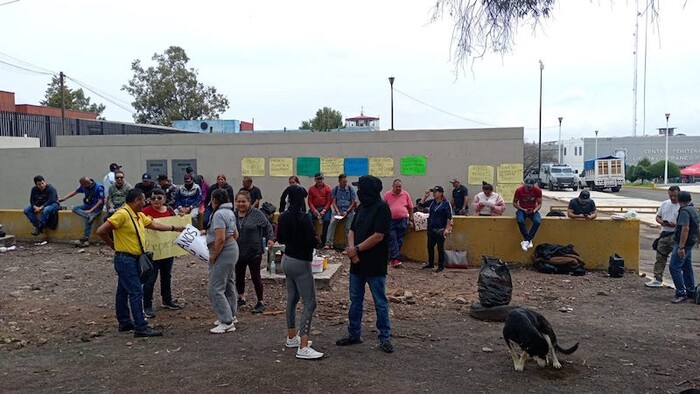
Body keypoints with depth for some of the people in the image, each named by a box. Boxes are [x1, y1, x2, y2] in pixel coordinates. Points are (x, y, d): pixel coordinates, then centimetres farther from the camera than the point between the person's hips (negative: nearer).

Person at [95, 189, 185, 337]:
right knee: (136, 292, -10)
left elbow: (154, 225, 17)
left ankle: (124, 322, 27)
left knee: (123, 291, 17)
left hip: (132, 259, 10)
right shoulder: (122, 214, -18)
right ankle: (141, 328, -8)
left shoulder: (139, 215, 10)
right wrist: (113, 245, -8)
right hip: (125, 259, -10)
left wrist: (175, 228, 16)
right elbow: (101, 231, -20)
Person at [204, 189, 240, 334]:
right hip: (233, 247, 11)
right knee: (228, 285, 20)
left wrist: (213, 256, -16)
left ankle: (227, 322, -6)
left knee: (216, 289, -7)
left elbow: (220, 239, -26)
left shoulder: (219, 214, -19)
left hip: (223, 251, -11)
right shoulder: (230, 212, 12)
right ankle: (231, 316, 31)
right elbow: (235, 234, 20)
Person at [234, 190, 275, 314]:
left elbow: (267, 226, -1)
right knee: (239, 276, 15)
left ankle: (260, 302, 17)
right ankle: (241, 298, 37)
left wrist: (270, 238, -13)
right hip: (237, 252, 4)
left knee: (255, 277, 3)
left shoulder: (257, 213, -8)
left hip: (254, 252, -4)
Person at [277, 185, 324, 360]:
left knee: (292, 298, 18)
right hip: (300, 263, -8)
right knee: (310, 303, -7)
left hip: (287, 259, 8)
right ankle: (303, 348, -12)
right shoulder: (303, 218, -21)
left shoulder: (283, 216, 2)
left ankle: (292, 337, 30)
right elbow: (313, 242, -20)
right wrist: (304, 239, 0)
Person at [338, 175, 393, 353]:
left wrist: (356, 249, -14)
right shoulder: (362, 207, 10)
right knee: (355, 300, 15)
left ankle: (385, 338, 13)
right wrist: (351, 249, -9)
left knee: (380, 303, 3)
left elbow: (378, 236, -20)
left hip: (375, 265, -8)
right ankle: (354, 334, 27)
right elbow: (352, 231, 9)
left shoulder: (382, 208, -14)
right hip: (358, 263, 8)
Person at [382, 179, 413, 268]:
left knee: (399, 241, 6)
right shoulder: (387, 194, 0)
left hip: (402, 221, 1)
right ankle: (396, 259, -10)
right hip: (390, 221, -1)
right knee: (392, 240, -8)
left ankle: (392, 258, 17)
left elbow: (410, 207, 9)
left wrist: (411, 219, 8)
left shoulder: (406, 194, 2)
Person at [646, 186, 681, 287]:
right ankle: (657, 279, 16)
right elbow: (658, 216, 18)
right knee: (660, 257, 9)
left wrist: (675, 225, -24)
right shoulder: (664, 204, 12)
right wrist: (661, 222, -3)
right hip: (664, 234, 6)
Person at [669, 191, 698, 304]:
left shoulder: (684, 211, -19)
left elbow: (685, 229, -26)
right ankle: (691, 292, 23)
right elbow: (695, 227, 26)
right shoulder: (694, 209, 13)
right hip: (690, 242, 10)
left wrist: (681, 247, -27)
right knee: (687, 267, 16)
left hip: (683, 243, -10)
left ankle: (681, 293, -12)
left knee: (674, 267, -11)